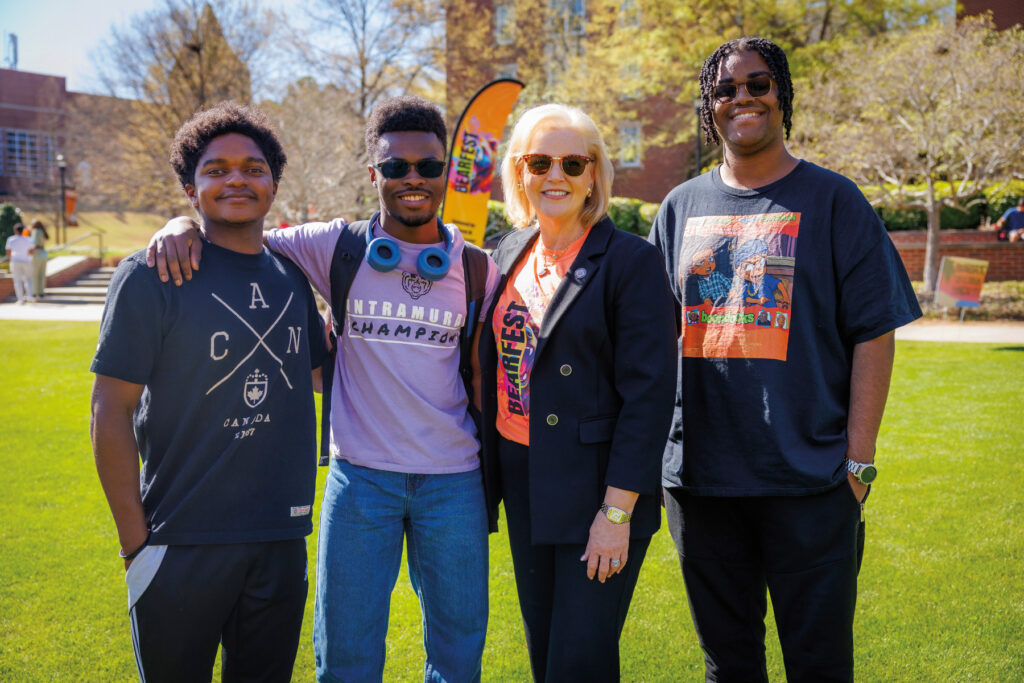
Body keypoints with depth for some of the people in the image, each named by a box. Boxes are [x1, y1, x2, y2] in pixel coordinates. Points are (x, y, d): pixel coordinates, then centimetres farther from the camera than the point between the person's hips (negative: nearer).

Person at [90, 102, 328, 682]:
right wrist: (135, 538, -11)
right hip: (182, 545, -4)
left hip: (282, 540, 5)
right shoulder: (150, 275, -8)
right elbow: (111, 412, -9)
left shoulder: (292, 279, 7)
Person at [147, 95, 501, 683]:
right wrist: (183, 226, -15)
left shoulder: (478, 269, 3)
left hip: (454, 480, 1)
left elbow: (482, 377, 10)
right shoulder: (338, 248, -1)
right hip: (361, 475, -1)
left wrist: (493, 476, 7)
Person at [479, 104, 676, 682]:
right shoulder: (510, 254, 8)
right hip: (522, 479, 6)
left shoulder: (632, 261, -11)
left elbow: (649, 394, -14)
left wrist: (617, 511, -17)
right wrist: (488, 475, 11)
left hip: (597, 487, -6)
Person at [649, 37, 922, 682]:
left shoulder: (833, 200, 1)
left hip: (810, 478, -3)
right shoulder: (680, 208, 10)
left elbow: (873, 334, -3)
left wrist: (858, 459, -9)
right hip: (698, 476, 3)